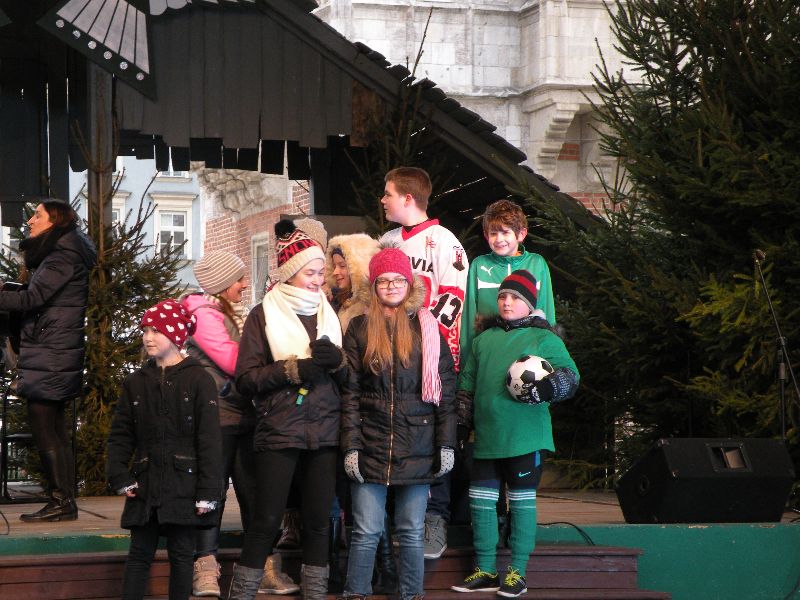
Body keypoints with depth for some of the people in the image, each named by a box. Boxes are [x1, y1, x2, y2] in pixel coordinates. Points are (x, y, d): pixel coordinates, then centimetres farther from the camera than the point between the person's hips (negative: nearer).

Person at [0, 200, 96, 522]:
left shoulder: (62, 258, -13)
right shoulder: (56, 255, 18)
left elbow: (32, 298, -20)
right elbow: (39, 296, 17)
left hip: (50, 357, -10)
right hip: (55, 359, 10)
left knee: (43, 430, -8)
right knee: (55, 431, 12)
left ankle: (61, 501, -6)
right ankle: (65, 501, 16)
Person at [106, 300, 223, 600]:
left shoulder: (198, 380, -4)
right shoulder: (135, 382, 10)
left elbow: (210, 440, -7)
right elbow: (120, 436, 11)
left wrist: (208, 492, -12)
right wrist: (120, 478, -2)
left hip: (183, 484, -3)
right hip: (146, 485, 4)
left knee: (181, 554, 3)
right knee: (140, 554, 5)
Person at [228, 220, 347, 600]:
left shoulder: (329, 314, 14)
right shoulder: (264, 316, 2)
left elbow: (348, 377, 14)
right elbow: (245, 377, -6)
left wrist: (337, 361, -7)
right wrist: (294, 369, -15)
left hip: (325, 431, 4)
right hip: (279, 431, -4)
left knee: (318, 520, 5)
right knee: (267, 521, -5)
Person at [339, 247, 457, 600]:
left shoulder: (427, 330, 7)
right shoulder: (360, 329, 6)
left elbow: (446, 390, 5)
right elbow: (349, 392, 3)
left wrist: (446, 444, -1)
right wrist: (351, 446, -5)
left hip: (417, 448, 1)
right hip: (371, 447, 0)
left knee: (411, 532, 6)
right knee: (366, 532, -1)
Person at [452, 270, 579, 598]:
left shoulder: (544, 338, 0)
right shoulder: (484, 339, 15)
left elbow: (570, 374, -8)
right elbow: (467, 383, 21)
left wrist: (543, 389, -25)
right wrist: (464, 420, 16)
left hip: (525, 435, -5)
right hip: (486, 436, 5)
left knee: (522, 500, 2)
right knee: (481, 499, 5)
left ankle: (517, 572, 8)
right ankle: (485, 570, 15)